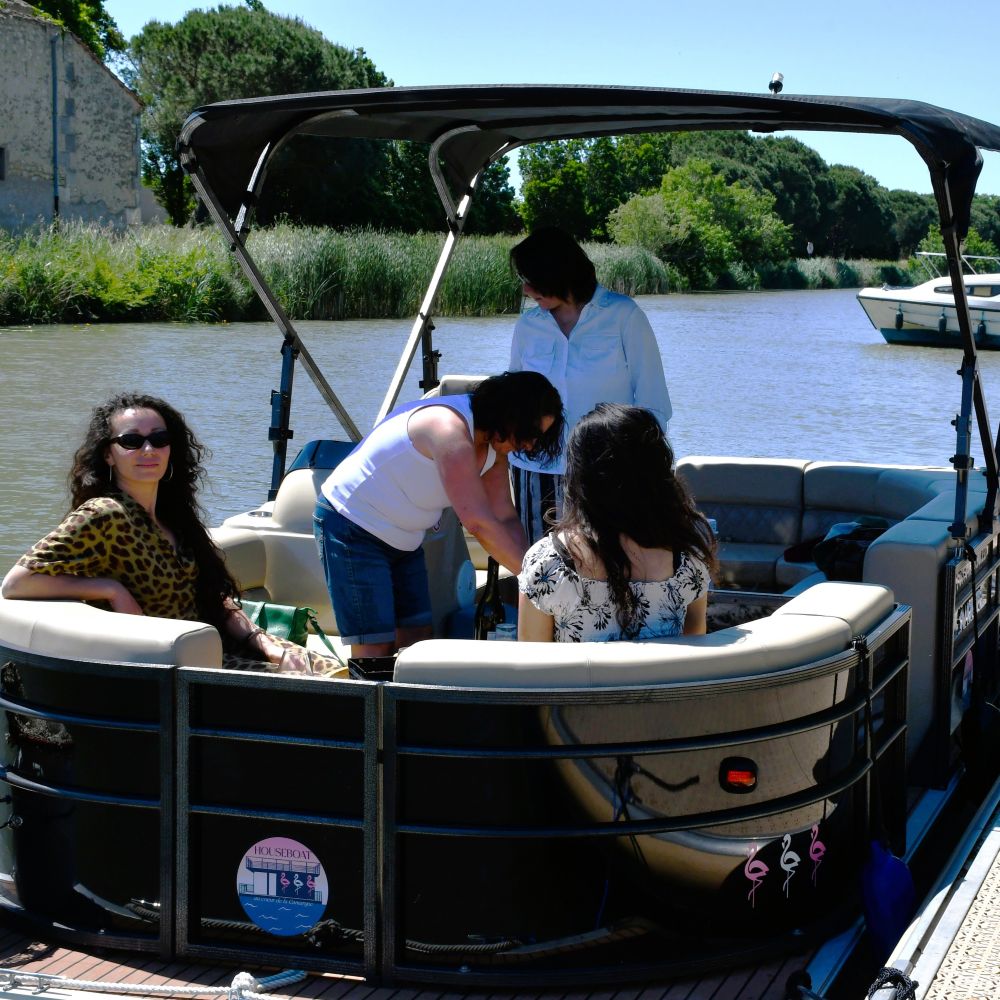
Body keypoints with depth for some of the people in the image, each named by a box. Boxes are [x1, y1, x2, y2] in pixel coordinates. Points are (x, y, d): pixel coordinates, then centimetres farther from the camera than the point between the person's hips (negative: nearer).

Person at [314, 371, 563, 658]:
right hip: (351, 529, -9)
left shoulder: (493, 444, 0)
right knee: (374, 649, -13)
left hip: (403, 542, 9)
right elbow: (479, 522, -33)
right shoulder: (450, 429, -30)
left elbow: (506, 520, -4)